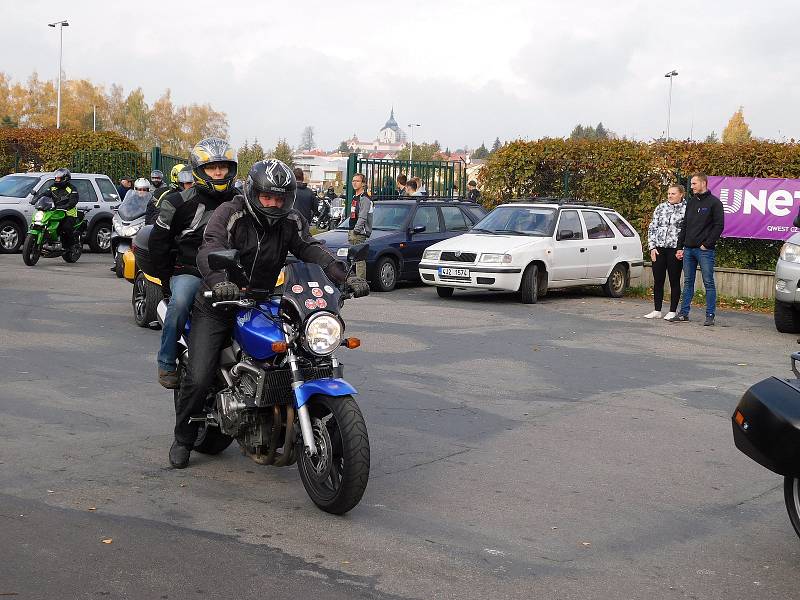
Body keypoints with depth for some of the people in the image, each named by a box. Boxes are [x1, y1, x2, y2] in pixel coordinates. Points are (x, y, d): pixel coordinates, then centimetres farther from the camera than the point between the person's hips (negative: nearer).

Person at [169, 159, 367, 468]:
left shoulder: (291, 222, 1)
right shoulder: (230, 214, -12)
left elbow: (311, 249, -13)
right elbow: (210, 250, -29)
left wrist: (343, 277, -32)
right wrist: (219, 282, -50)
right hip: (217, 305, -4)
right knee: (199, 378, -12)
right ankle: (183, 439, 13)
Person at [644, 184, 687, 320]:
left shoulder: (686, 209, -1)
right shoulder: (660, 208, 11)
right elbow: (652, 228, 12)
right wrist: (652, 247, 3)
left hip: (676, 250, -4)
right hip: (658, 249, 4)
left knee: (674, 281, 3)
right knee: (657, 281, 7)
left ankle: (672, 311, 11)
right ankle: (657, 311, 15)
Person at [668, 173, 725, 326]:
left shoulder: (714, 203, -4)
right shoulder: (691, 202, 16)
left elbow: (719, 226, -9)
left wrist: (707, 244, -13)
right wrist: (680, 247, 12)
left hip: (705, 250, -6)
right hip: (688, 249, 6)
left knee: (708, 283, -2)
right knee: (688, 282, 9)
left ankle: (710, 315, 1)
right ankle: (684, 313, 14)